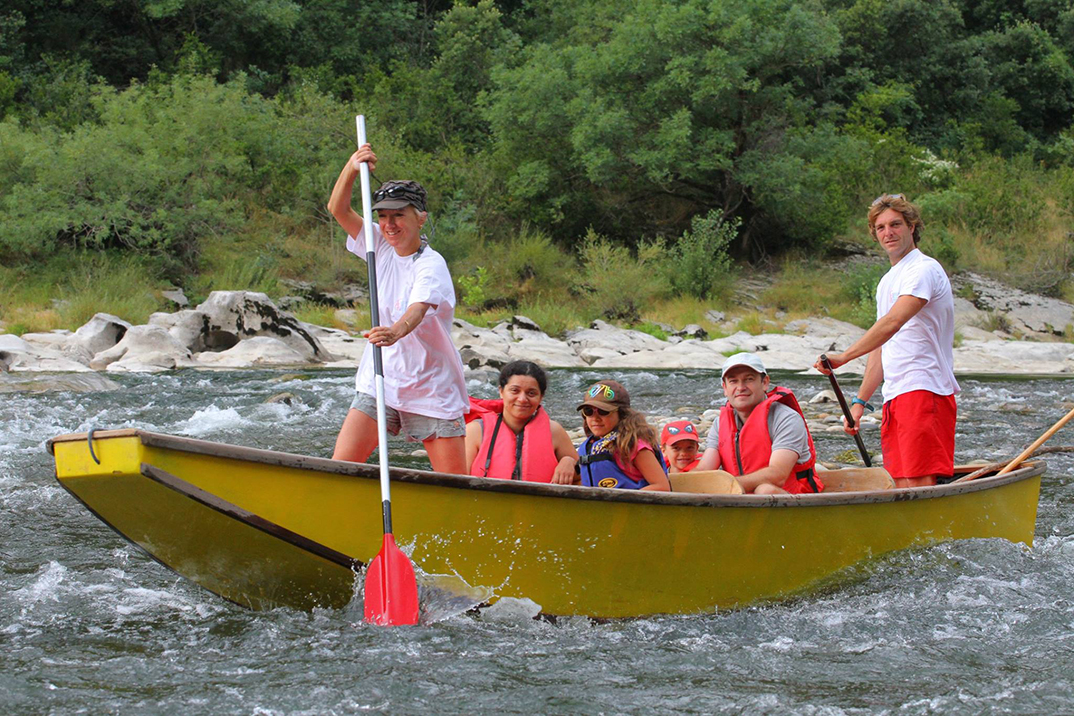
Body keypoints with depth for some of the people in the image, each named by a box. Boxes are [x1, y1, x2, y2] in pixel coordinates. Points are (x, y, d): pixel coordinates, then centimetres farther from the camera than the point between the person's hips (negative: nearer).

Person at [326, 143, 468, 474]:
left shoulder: (431, 264, -14)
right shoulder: (383, 247, 4)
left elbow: (419, 309, -34)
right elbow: (338, 209, -2)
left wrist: (397, 330, -55)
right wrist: (352, 168, -20)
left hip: (433, 388, -5)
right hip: (379, 384, 5)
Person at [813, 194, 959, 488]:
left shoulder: (924, 270, -7)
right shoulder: (887, 281, 24)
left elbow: (893, 322, -22)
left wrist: (845, 356, -30)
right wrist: (860, 401, 20)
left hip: (924, 389, -9)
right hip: (895, 397, 9)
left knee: (919, 486, -17)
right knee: (902, 488, 2)